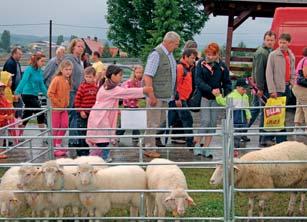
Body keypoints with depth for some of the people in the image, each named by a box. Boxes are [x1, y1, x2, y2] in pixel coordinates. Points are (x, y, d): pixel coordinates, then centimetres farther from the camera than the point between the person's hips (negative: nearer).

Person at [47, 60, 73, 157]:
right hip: (56, 108, -7)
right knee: (56, 128, 1)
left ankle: (58, 144, 19)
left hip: (64, 108, 7)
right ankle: (55, 148, 12)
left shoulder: (68, 81, 5)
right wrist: (57, 103, -17)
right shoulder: (57, 79, -18)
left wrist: (66, 103, 8)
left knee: (65, 125, 2)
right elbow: (50, 93, -21)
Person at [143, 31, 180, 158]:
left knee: (161, 121, 15)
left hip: (166, 95, 9)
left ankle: (150, 146, 25)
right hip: (156, 96, -9)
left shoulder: (170, 54, 13)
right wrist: (151, 96, -23)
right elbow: (147, 76, -20)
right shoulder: (156, 54, -15)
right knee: (153, 123, -3)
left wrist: (173, 94, 19)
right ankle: (149, 149, 4)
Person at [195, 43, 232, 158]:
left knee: (213, 123, 3)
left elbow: (227, 82, 9)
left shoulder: (222, 66, 4)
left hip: (216, 98, 3)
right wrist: (211, 90, -24)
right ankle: (197, 144, 1)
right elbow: (199, 82, -12)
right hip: (204, 96, -3)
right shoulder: (201, 64, -4)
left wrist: (227, 94, -8)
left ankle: (206, 147, 10)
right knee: (205, 121, -12)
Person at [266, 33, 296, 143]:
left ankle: (281, 139, 16)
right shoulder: (273, 55, -4)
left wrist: (292, 84, 8)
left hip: (287, 88, 6)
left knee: (285, 113, 9)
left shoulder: (291, 56, 14)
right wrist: (272, 90, -14)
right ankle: (281, 140, -8)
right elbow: (269, 73, -8)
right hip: (278, 88, -6)